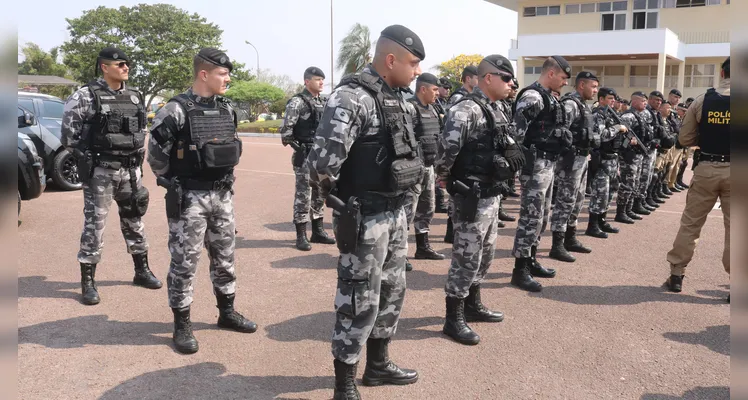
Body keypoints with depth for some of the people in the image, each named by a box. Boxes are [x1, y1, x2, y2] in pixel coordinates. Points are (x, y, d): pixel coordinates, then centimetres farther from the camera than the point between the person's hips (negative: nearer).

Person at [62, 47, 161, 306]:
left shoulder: (134, 97, 8)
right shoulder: (85, 96, -10)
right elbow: (69, 133, -6)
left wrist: (137, 157, 13)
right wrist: (87, 155, -3)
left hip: (130, 170, 5)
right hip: (100, 170, -5)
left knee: (133, 220, 14)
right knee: (94, 224, -1)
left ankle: (142, 271, 26)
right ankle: (88, 282, 9)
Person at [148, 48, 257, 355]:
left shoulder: (227, 109, 6)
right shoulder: (176, 111, -14)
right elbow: (156, 155, -9)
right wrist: (176, 185, 0)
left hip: (222, 195, 7)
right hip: (189, 198, -6)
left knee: (224, 257, 15)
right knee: (184, 262, 2)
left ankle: (227, 312, 30)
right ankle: (182, 325, 14)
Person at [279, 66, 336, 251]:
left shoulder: (323, 102, 12)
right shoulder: (297, 102, -11)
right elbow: (285, 129, -17)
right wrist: (297, 146, -12)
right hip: (305, 156, -7)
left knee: (319, 195, 13)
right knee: (303, 196, -3)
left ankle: (318, 231, 24)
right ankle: (301, 235, 4)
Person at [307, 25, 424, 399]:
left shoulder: (396, 98, 9)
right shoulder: (352, 97, -20)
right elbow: (322, 161, -29)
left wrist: (397, 199, 14)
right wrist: (336, 195, -10)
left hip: (395, 212, 9)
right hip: (365, 216, -9)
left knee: (391, 290, 19)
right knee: (359, 300, 1)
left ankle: (378, 364, 38)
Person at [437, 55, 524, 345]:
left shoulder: (497, 111, 12)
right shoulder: (467, 109, -19)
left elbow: (508, 147, 25)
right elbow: (448, 148, -29)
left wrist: (510, 161, 11)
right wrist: (443, 177, -15)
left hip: (492, 194, 10)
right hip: (472, 196, -10)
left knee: (484, 254, 19)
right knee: (466, 257, -1)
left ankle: (472, 305, 35)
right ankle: (454, 319, 11)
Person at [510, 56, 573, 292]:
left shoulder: (549, 98, 17)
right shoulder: (533, 96, -16)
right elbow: (516, 128, -26)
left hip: (548, 163, 10)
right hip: (536, 164, -10)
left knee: (542, 216, 16)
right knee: (531, 217, -7)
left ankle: (530, 261, 27)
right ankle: (520, 270, -1)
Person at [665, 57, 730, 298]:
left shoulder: (702, 101, -3)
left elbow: (685, 139, 1)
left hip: (706, 169, 1)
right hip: (732, 171, 0)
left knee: (690, 223, 10)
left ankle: (676, 275, 14)